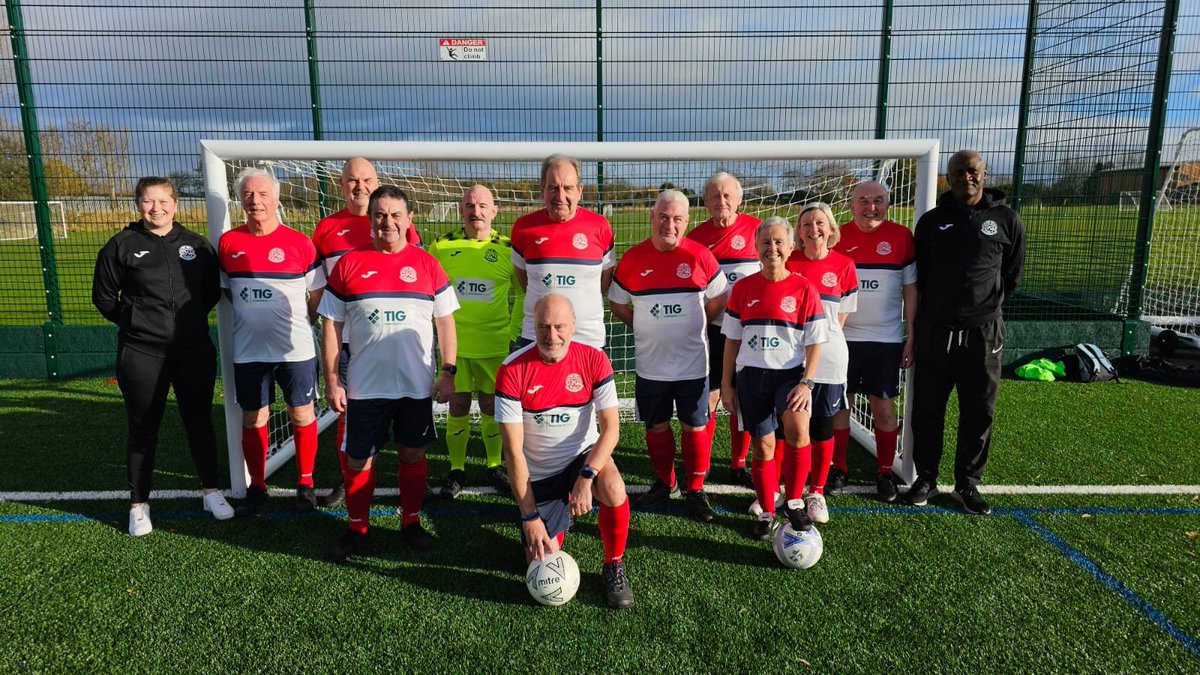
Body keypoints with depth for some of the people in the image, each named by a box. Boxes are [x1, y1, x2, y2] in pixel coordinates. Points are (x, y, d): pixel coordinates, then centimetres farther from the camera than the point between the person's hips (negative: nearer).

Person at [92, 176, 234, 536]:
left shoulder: (196, 244, 4)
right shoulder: (122, 245, -1)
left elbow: (212, 290, 14)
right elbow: (103, 295, 7)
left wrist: (191, 318, 6)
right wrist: (133, 322, 4)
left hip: (194, 351, 2)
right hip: (141, 355, -1)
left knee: (200, 422, 11)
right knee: (142, 429, 8)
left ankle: (211, 493, 25)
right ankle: (139, 504, 22)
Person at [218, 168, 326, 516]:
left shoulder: (300, 243, -6)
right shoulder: (228, 242, 2)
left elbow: (317, 296, 2)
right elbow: (226, 290, 14)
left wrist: (298, 327, 5)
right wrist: (252, 318, 6)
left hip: (296, 349, -2)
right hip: (248, 352, 2)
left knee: (302, 416, 6)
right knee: (252, 420, 10)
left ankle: (305, 484, 22)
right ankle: (257, 488, 25)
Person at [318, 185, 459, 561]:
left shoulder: (427, 265, 2)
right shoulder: (348, 264, 0)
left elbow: (445, 322, 5)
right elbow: (331, 326, 3)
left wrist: (448, 373, -1)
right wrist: (332, 381, -1)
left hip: (416, 386, 1)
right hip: (364, 387, 0)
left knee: (413, 455, 12)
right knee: (358, 460, 7)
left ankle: (411, 523, 30)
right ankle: (357, 529, 26)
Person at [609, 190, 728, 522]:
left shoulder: (700, 256, -6)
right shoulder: (632, 259, -3)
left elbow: (719, 299, 5)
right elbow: (618, 303, 9)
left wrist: (694, 325, 5)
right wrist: (646, 328, 6)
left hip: (693, 363, -1)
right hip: (650, 365, 2)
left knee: (695, 427, 6)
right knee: (656, 427, 13)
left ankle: (696, 490, 23)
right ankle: (664, 482, 34)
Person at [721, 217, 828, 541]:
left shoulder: (804, 289, -2)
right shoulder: (743, 288, 3)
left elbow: (815, 343, -1)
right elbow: (732, 340, 8)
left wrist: (806, 383, -13)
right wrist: (726, 384, 7)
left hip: (790, 373, -2)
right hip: (751, 375, 2)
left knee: (797, 428, -28)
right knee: (762, 447, 5)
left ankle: (793, 502, -7)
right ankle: (767, 512, 26)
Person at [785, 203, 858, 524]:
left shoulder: (844, 266, 1)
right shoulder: (787, 263, 0)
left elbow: (841, 316, 6)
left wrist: (823, 338, -1)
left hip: (827, 359, 0)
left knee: (822, 427, 8)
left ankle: (817, 492, 23)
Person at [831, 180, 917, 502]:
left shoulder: (901, 236, 0)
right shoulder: (836, 237, 1)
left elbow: (910, 289, 3)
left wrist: (911, 336, 0)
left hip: (887, 339, -1)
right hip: (841, 337, 1)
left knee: (884, 406, 5)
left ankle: (885, 472, 19)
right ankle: (838, 469, 19)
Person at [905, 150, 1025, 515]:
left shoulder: (1007, 221, 2)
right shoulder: (931, 221, 5)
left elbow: (1012, 274, 12)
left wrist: (987, 307, 13)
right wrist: (939, 306, 11)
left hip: (982, 333, 0)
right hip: (935, 330, 1)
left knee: (979, 412, 7)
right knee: (927, 408, 6)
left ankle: (968, 482, 21)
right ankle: (926, 477, 20)